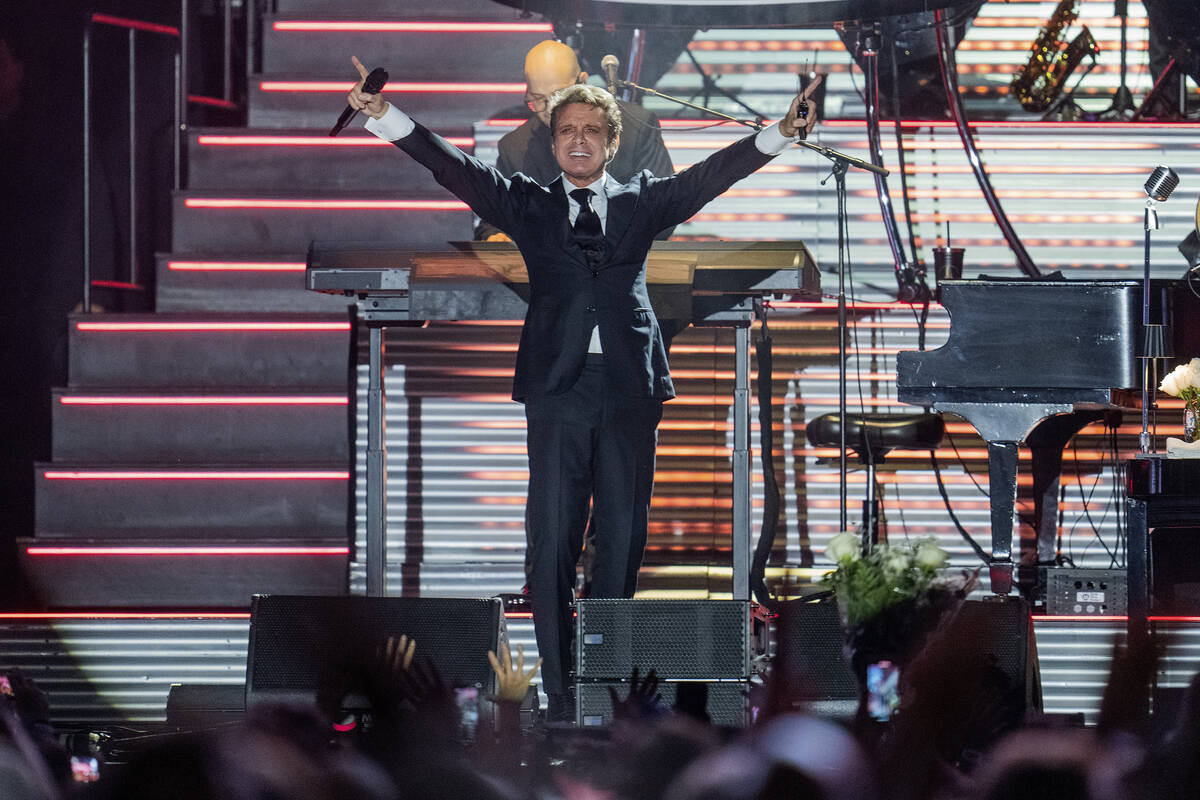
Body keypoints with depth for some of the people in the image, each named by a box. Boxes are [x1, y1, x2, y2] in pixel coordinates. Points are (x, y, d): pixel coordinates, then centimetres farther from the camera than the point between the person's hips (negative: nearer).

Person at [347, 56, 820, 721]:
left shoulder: (642, 203, 15)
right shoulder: (529, 206, 13)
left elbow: (709, 176, 5)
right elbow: (457, 171, 4)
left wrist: (778, 136, -10)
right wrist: (386, 116, -9)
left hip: (629, 388, 1)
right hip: (558, 388, -1)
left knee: (623, 541, 2)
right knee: (553, 542, -5)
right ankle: (561, 697, -5)